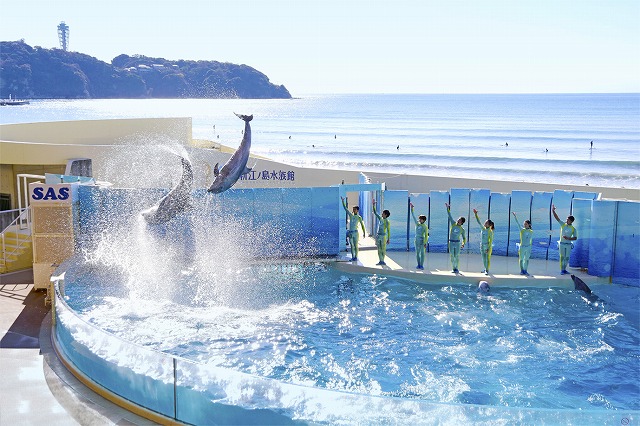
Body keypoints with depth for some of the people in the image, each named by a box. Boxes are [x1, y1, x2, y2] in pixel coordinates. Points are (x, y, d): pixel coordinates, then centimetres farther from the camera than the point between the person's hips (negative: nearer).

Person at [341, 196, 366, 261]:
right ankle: (352, 257, 11)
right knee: (351, 245, 7)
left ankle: (356, 257, 4)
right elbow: (345, 208, 9)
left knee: (356, 245, -1)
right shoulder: (351, 215, 9)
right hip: (350, 233, 4)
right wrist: (343, 201, 3)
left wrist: (364, 233, -7)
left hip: (355, 232, -4)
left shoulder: (359, 217, -1)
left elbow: (362, 225, 0)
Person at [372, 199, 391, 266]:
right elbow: (375, 212, 12)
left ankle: (382, 260, 6)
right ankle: (380, 261, 9)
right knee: (379, 249, 6)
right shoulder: (380, 219, 8)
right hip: (378, 236, 7)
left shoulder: (387, 222, -10)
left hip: (383, 236, -7)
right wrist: (374, 205, 4)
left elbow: (389, 231, -10)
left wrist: (388, 239, -13)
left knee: (383, 249, -1)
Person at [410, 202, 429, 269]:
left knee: (422, 253, -3)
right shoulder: (417, 224, 5)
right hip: (417, 240, 5)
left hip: (422, 240, -5)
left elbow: (426, 235, -8)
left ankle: (422, 265, 0)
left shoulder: (425, 227, -7)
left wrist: (425, 243, -15)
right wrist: (412, 208, 3)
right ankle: (418, 265, 13)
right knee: (417, 253, 6)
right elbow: (413, 216, 7)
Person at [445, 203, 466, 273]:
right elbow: (449, 215, 0)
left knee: (457, 256, -2)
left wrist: (463, 244, -7)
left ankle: (456, 268, 8)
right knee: (452, 256, 2)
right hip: (451, 242, 1)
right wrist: (447, 207, -7)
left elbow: (464, 238, 10)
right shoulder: (453, 224, 4)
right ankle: (454, 268, 9)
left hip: (457, 243, -1)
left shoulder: (462, 229, 2)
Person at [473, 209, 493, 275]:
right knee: (484, 259, 13)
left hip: (487, 246, -6)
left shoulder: (490, 231, -12)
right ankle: (486, 269, 26)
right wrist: (476, 214, -5)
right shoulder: (483, 228, 4)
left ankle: (487, 270, 1)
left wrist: (488, 248, -19)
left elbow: (491, 240, -13)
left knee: (488, 259, -3)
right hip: (482, 246, 6)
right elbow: (478, 222, 3)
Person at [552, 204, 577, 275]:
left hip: (568, 244, 1)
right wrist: (553, 210, -15)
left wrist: (568, 238, -18)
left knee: (567, 257, 7)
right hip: (562, 244, -1)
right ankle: (561, 270, 2)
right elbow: (557, 218, -5)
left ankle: (564, 269, 19)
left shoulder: (573, 229, -1)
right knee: (562, 257, -1)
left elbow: (575, 238, -2)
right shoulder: (563, 224, 0)